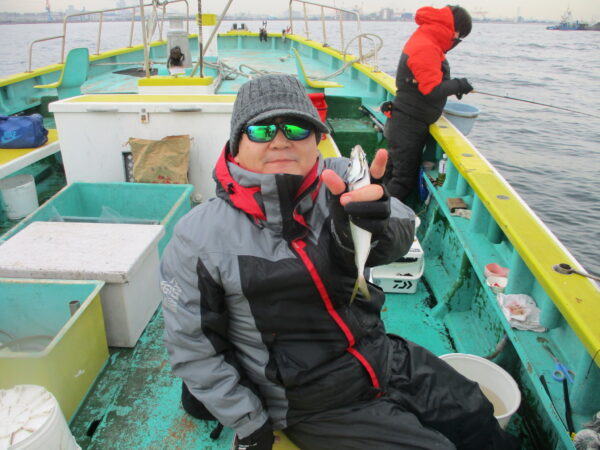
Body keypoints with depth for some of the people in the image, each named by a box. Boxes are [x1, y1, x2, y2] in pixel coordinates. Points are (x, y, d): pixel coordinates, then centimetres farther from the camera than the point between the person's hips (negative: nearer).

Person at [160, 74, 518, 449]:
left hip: (388, 358, 4)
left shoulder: (338, 180, -9)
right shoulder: (200, 239, -15)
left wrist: (375, 226, -48)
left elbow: (398, 238, -25)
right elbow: (193, 350, -7)